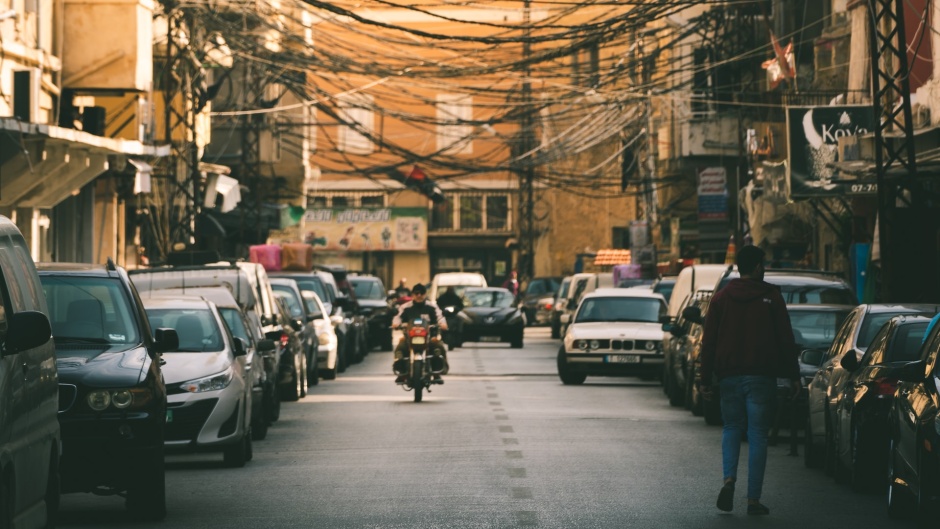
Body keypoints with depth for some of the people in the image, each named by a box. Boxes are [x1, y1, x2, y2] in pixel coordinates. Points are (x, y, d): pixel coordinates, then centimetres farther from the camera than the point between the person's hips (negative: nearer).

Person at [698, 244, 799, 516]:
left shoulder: (721, 298, 6)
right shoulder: (771, 296, -1)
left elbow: (708, 342, 4)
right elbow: (785, 339, -2)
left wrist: (706, 379, 6)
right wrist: (793, 375, 3)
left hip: (729, 376, 2)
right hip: (761, 377, -2)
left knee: (731, 429, 15)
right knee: (758, 435, 2)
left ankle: (729, 479, -11)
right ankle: (754, 499, -2)